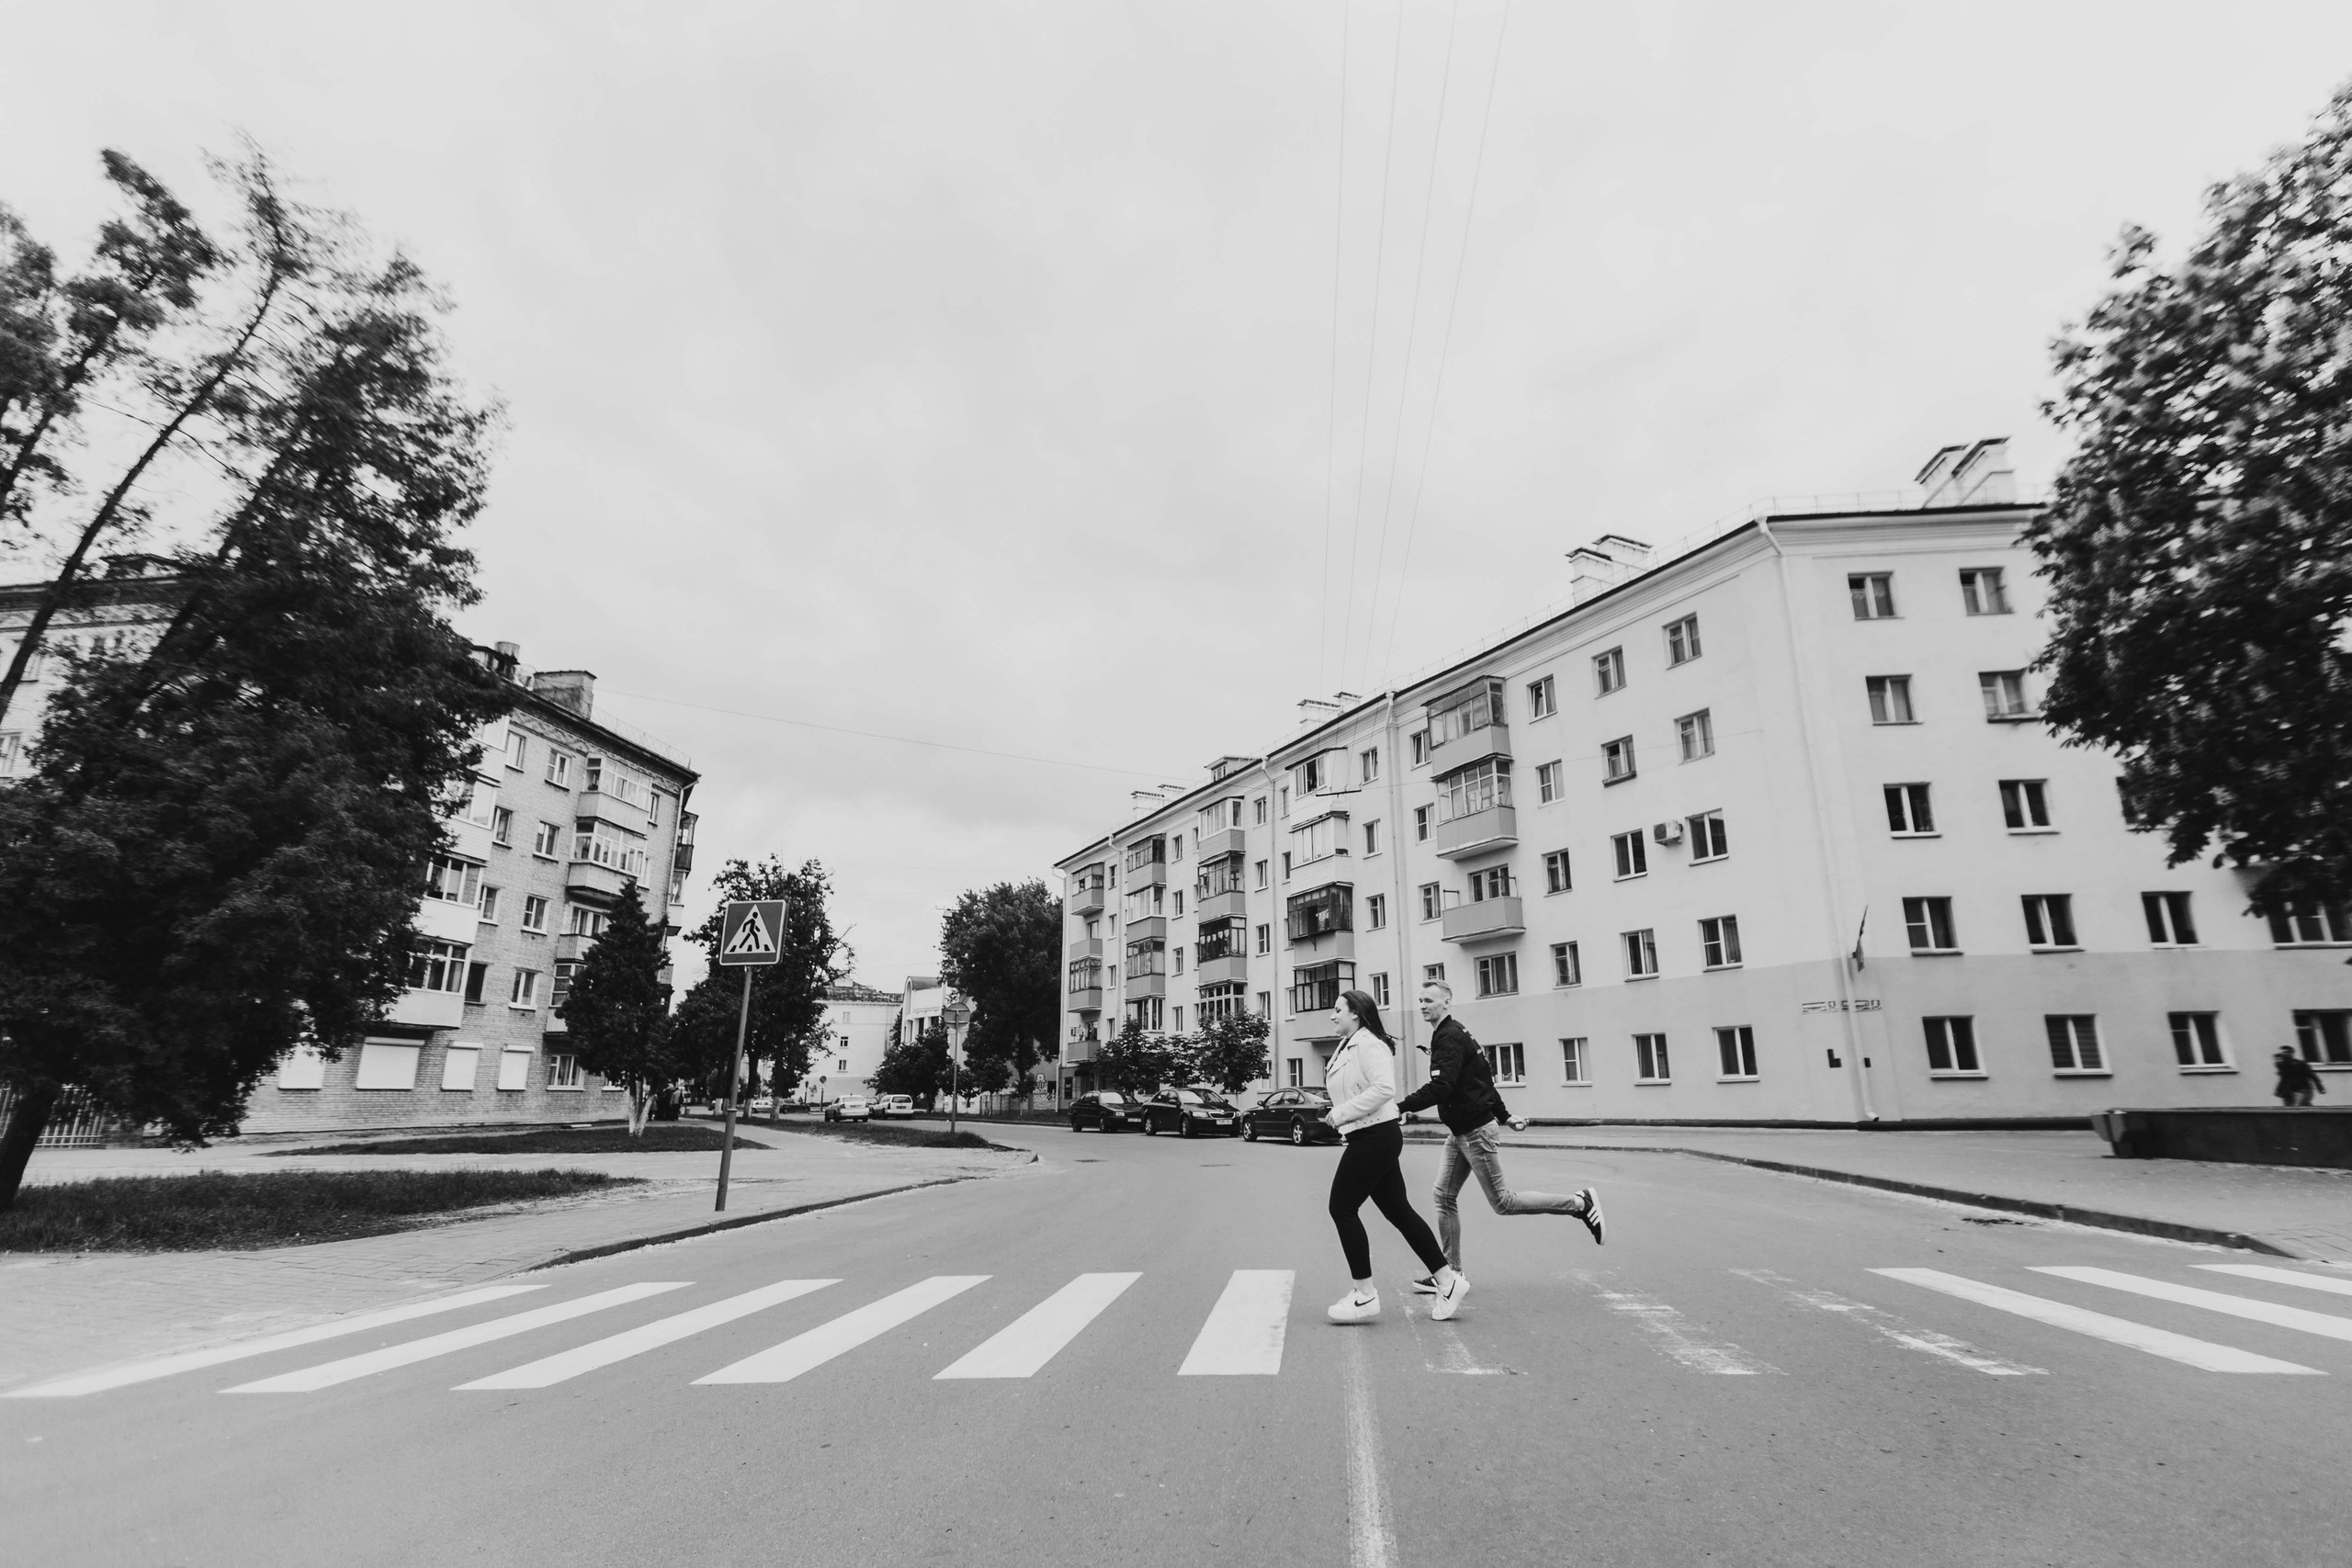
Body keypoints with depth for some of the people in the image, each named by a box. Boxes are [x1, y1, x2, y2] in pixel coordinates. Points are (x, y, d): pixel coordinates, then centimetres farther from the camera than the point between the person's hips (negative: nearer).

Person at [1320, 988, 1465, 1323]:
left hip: (1375, 1137, -10)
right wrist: (1331, 1110, 7)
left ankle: (1365, 1296, 4)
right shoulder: (1347, 1047, 15)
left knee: (1343, 1207, -4)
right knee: (1398, 1211, 12)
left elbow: (1384, 1088, -27)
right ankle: (1447, 1281, 19)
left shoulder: (1368, 1044, -16)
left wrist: (1341, 1113, -22)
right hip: (1372, 1138, 10)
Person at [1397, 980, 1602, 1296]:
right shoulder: (1448, 1035, 13)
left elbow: (1439, 1088, -29)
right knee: (1445, 1197, 7)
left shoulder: (1450, 1037, -19)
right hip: (1459, 1131, 10)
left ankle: (1580, 1203, 11)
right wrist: (1503, 1116, 23)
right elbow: (1482, 1077, 20)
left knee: (1502, 1202, 0)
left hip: (1474, 1131, -10)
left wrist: (1399, 1107, -29)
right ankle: (1451, 1273, 13)